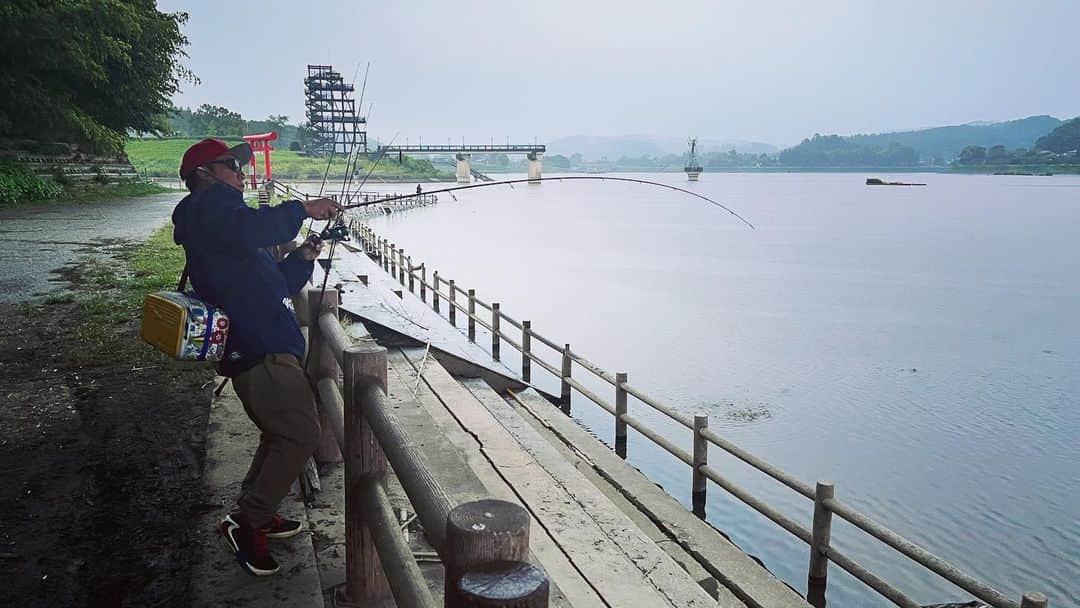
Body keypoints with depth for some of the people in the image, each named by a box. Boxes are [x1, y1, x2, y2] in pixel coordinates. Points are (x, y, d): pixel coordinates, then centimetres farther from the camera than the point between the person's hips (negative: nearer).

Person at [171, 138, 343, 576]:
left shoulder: (220, 217, 27)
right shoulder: (210, 204, -3)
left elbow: (272, 286, 27)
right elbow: (254, 228, -27)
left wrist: (303, 257, 15)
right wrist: (302, 209, -15)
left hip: (262, 346, 11)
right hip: (258, 348, -11)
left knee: (282, 430, 21)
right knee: (301, 431, -10)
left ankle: (256, 513, 32)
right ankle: (246, 523, -2)